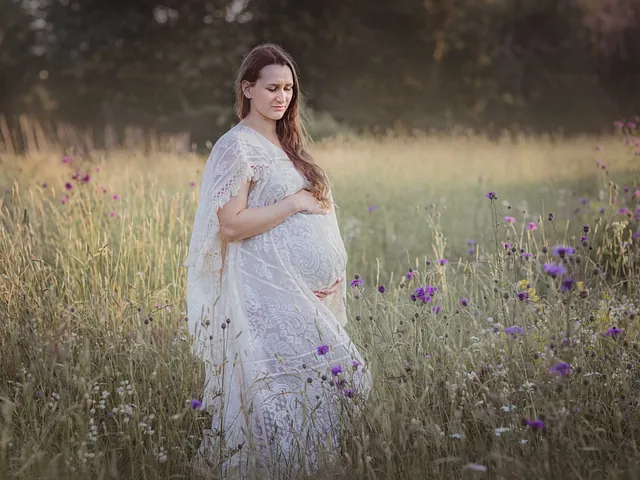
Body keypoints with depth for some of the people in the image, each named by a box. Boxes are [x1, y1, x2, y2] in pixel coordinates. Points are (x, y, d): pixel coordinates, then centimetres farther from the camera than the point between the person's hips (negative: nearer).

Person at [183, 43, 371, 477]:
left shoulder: (287, 144, 17)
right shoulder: (238, 145, -8)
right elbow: (230, 224, -17)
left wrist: (333, 273, 6)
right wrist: (296, 202, -13)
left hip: (307, 293, 8)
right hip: (267, 293, -8)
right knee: (292, 386, -13)